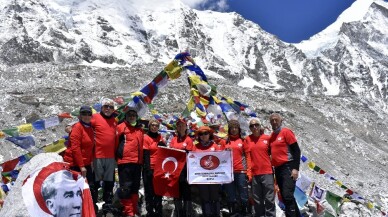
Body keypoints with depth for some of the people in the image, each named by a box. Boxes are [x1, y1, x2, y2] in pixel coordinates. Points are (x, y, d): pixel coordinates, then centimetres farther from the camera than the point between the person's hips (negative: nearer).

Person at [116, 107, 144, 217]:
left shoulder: (140, 129, 16)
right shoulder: (121, 127, -1)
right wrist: (119, 155, -5)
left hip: (137, 162, 6)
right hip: (125, 162, -6)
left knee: (135, 188, 13)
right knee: (126, 187, -5)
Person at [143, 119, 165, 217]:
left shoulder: (160, 137, 12)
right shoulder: (146, 137, -3)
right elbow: (146, 155, -9)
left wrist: (163, 145, -5)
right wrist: (148, 169, -15)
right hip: (150, 168, -4)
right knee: (149, 191, 3)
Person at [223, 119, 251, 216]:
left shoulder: (243, 140, 6)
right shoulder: (225, 141, 11)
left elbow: (248, 156, 3)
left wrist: (248, 171, -5)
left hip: (241, 172, -2)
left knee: (243, 197, 0)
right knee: (231, 198, 7)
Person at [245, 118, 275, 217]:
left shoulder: (267, 138, 2)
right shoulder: (247, 139, 5)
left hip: (267, 172, -2)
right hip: (254, 173, 2)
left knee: (269, 199, 0)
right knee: (257, 200, 10)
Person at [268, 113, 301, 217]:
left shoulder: (286, 132, -5)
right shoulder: (271, 136, 14)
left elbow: (296, 150, -10)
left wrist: (295, 168, -16)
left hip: (288, 167, -7)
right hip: (277, 169, 8)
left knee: (287, 196, -15)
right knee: (285, 197, 12)